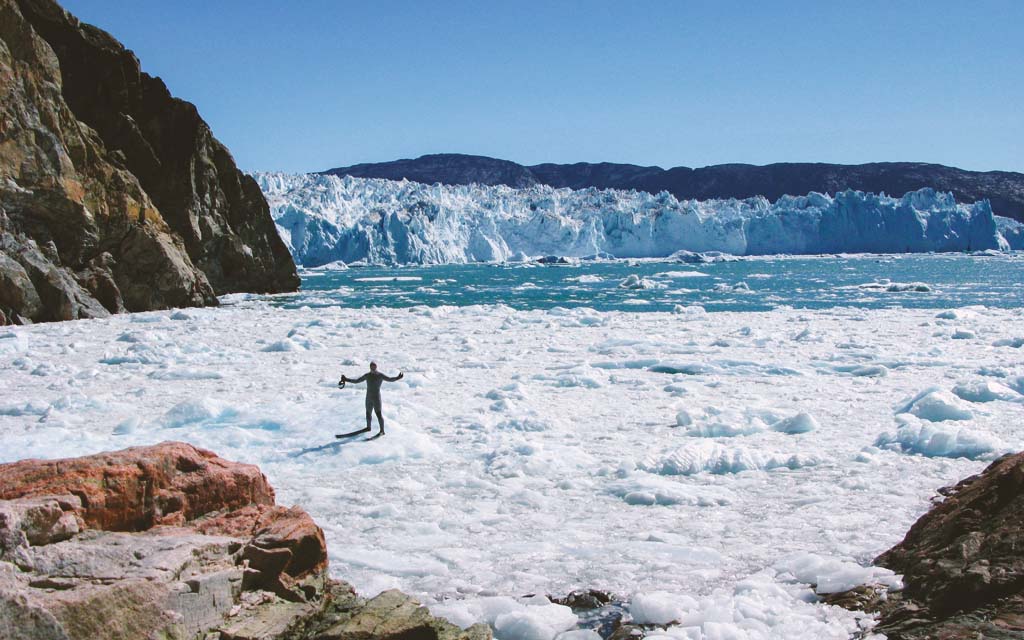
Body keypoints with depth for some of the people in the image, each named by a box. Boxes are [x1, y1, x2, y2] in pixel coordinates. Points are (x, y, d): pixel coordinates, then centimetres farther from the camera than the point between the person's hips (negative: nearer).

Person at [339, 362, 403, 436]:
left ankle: (382, 430, -5)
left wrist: (397, 378, -32)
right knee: (368, 413, 17)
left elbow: (390, 379, -15)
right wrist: (346, 379, 9)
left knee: (378, 413, -10)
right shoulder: (367, 375, 8)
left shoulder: (380, 375, -5)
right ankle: (368, 427, 37)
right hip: (369, 397, 5)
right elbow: (357, 380, 14)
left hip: (376, 397, -5)